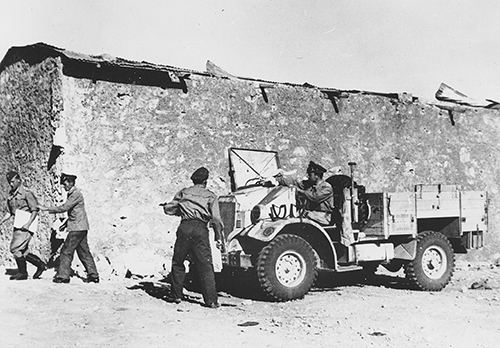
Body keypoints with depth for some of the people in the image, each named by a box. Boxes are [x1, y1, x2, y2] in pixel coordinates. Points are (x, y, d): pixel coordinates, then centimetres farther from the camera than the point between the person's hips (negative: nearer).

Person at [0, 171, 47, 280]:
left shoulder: (27, 193, -9)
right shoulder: (10, 195, 13)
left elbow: (35, 210, -12)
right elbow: (9, 212, 21)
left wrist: (28, 224, -21)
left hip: (25, 226, -8)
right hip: (17, 226, 8)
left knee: (15, 249, -10)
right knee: (21, 251, 7)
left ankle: (22, 273, 4)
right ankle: (40, 264, 19)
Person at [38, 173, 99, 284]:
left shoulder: (76, 194, -15)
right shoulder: (71, 194, 16)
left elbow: (64, 208, -22)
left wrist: (47, 208, -17)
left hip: (77, 228, -10)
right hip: (80, 228, 10)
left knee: (66, 251, -6)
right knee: (83, 252, 11)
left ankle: (63, 276, -1)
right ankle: (93, 275, 14)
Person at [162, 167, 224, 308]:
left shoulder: (183, 192, 15)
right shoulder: (210, 196, 10)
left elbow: (168, 209, 15)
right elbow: (216, 218, -2)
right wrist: (219, 237, 3)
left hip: (185, 227, 2)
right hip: (200, 229, -1)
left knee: (177, 262, 17)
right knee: (205, 265, 0)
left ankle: (177, 295, 18)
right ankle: (211, 300, -5)